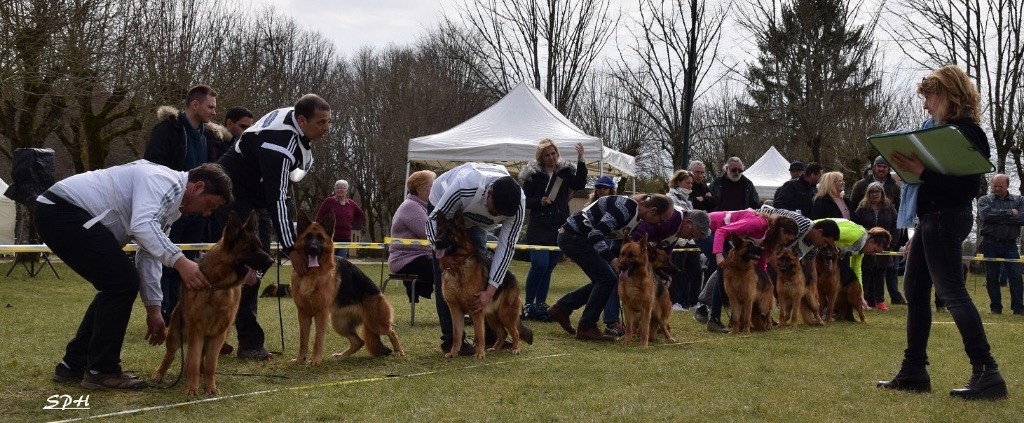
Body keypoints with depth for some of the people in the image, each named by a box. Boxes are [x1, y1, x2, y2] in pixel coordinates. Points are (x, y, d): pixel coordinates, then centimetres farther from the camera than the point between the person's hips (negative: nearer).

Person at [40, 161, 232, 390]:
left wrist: (153, 309, 16)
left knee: (116, 285, 14)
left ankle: (73, 364, 21)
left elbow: (149, 253, 19)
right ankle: (102, 371, -2)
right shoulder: (164, 181, -14)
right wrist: (180, 261, -38)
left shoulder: (171, 200, 17)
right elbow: (142, 225, -31)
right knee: (123, 282, -12)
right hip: (62, 210, -11)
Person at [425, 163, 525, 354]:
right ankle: (450, 340, -9)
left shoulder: (518, 204, -32)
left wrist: (490, 290, -31)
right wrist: (441, 251, -45)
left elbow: (506, 246, -27)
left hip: (474, 220, 4)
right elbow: (434, 219, -30)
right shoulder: (465, 187, -45)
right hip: (442, 209, -4)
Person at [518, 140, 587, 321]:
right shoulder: (533, 175, 0)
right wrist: (540, 202, -15)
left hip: (560, 228, 3)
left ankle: (540, 304, 16)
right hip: (539, 227, -3)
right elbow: (525, 200, 3)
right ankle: (528, 305, -5)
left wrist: (580, 161, -18)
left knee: (549, 267, 7)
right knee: (539, 264, -15)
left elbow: (580, 184, -10)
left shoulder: (565, 171, 8)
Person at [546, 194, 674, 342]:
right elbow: (596, 234, -27)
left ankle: (561, 308, 19)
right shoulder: (626, 207, -23)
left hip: (577, 238, 10)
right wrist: (614, 260, -31)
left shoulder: (636, 215, 8)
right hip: (572, 236, -10)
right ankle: (586, 328, -4)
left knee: (603, 279, 11)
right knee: (607, 278, -11)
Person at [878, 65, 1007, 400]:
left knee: (951, 291, -12)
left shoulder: (964, 131, -13)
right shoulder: (945, 129, 16)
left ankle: (987, 373, -11)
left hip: (947, 219, -11)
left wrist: (923, 172, -30)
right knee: (914, 291, 13)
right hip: (932, 219, 11)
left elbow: (968, 186, -21)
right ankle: (914, 372, 20)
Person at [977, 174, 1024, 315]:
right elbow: (985, 214, -14)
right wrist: (1009, 213, -11)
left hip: (1010, 244, 0)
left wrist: (998, 218, -11)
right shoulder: (984, 200, 7)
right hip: (990, 244, 0)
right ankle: (995, 307, 9)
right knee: (992, 277, 2)